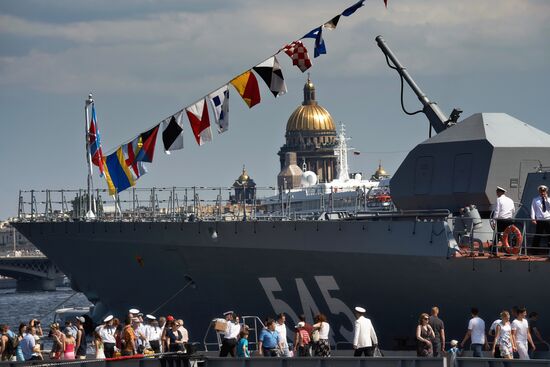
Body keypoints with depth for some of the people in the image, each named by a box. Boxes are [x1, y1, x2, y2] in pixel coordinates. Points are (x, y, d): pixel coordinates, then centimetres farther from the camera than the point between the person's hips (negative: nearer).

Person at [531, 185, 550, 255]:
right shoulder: (535, 200, 6)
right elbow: (533, 209, 3)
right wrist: (533, 218, -6)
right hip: (539, 220, -2)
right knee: (537, 236, -1)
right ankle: (535, 251, 5)